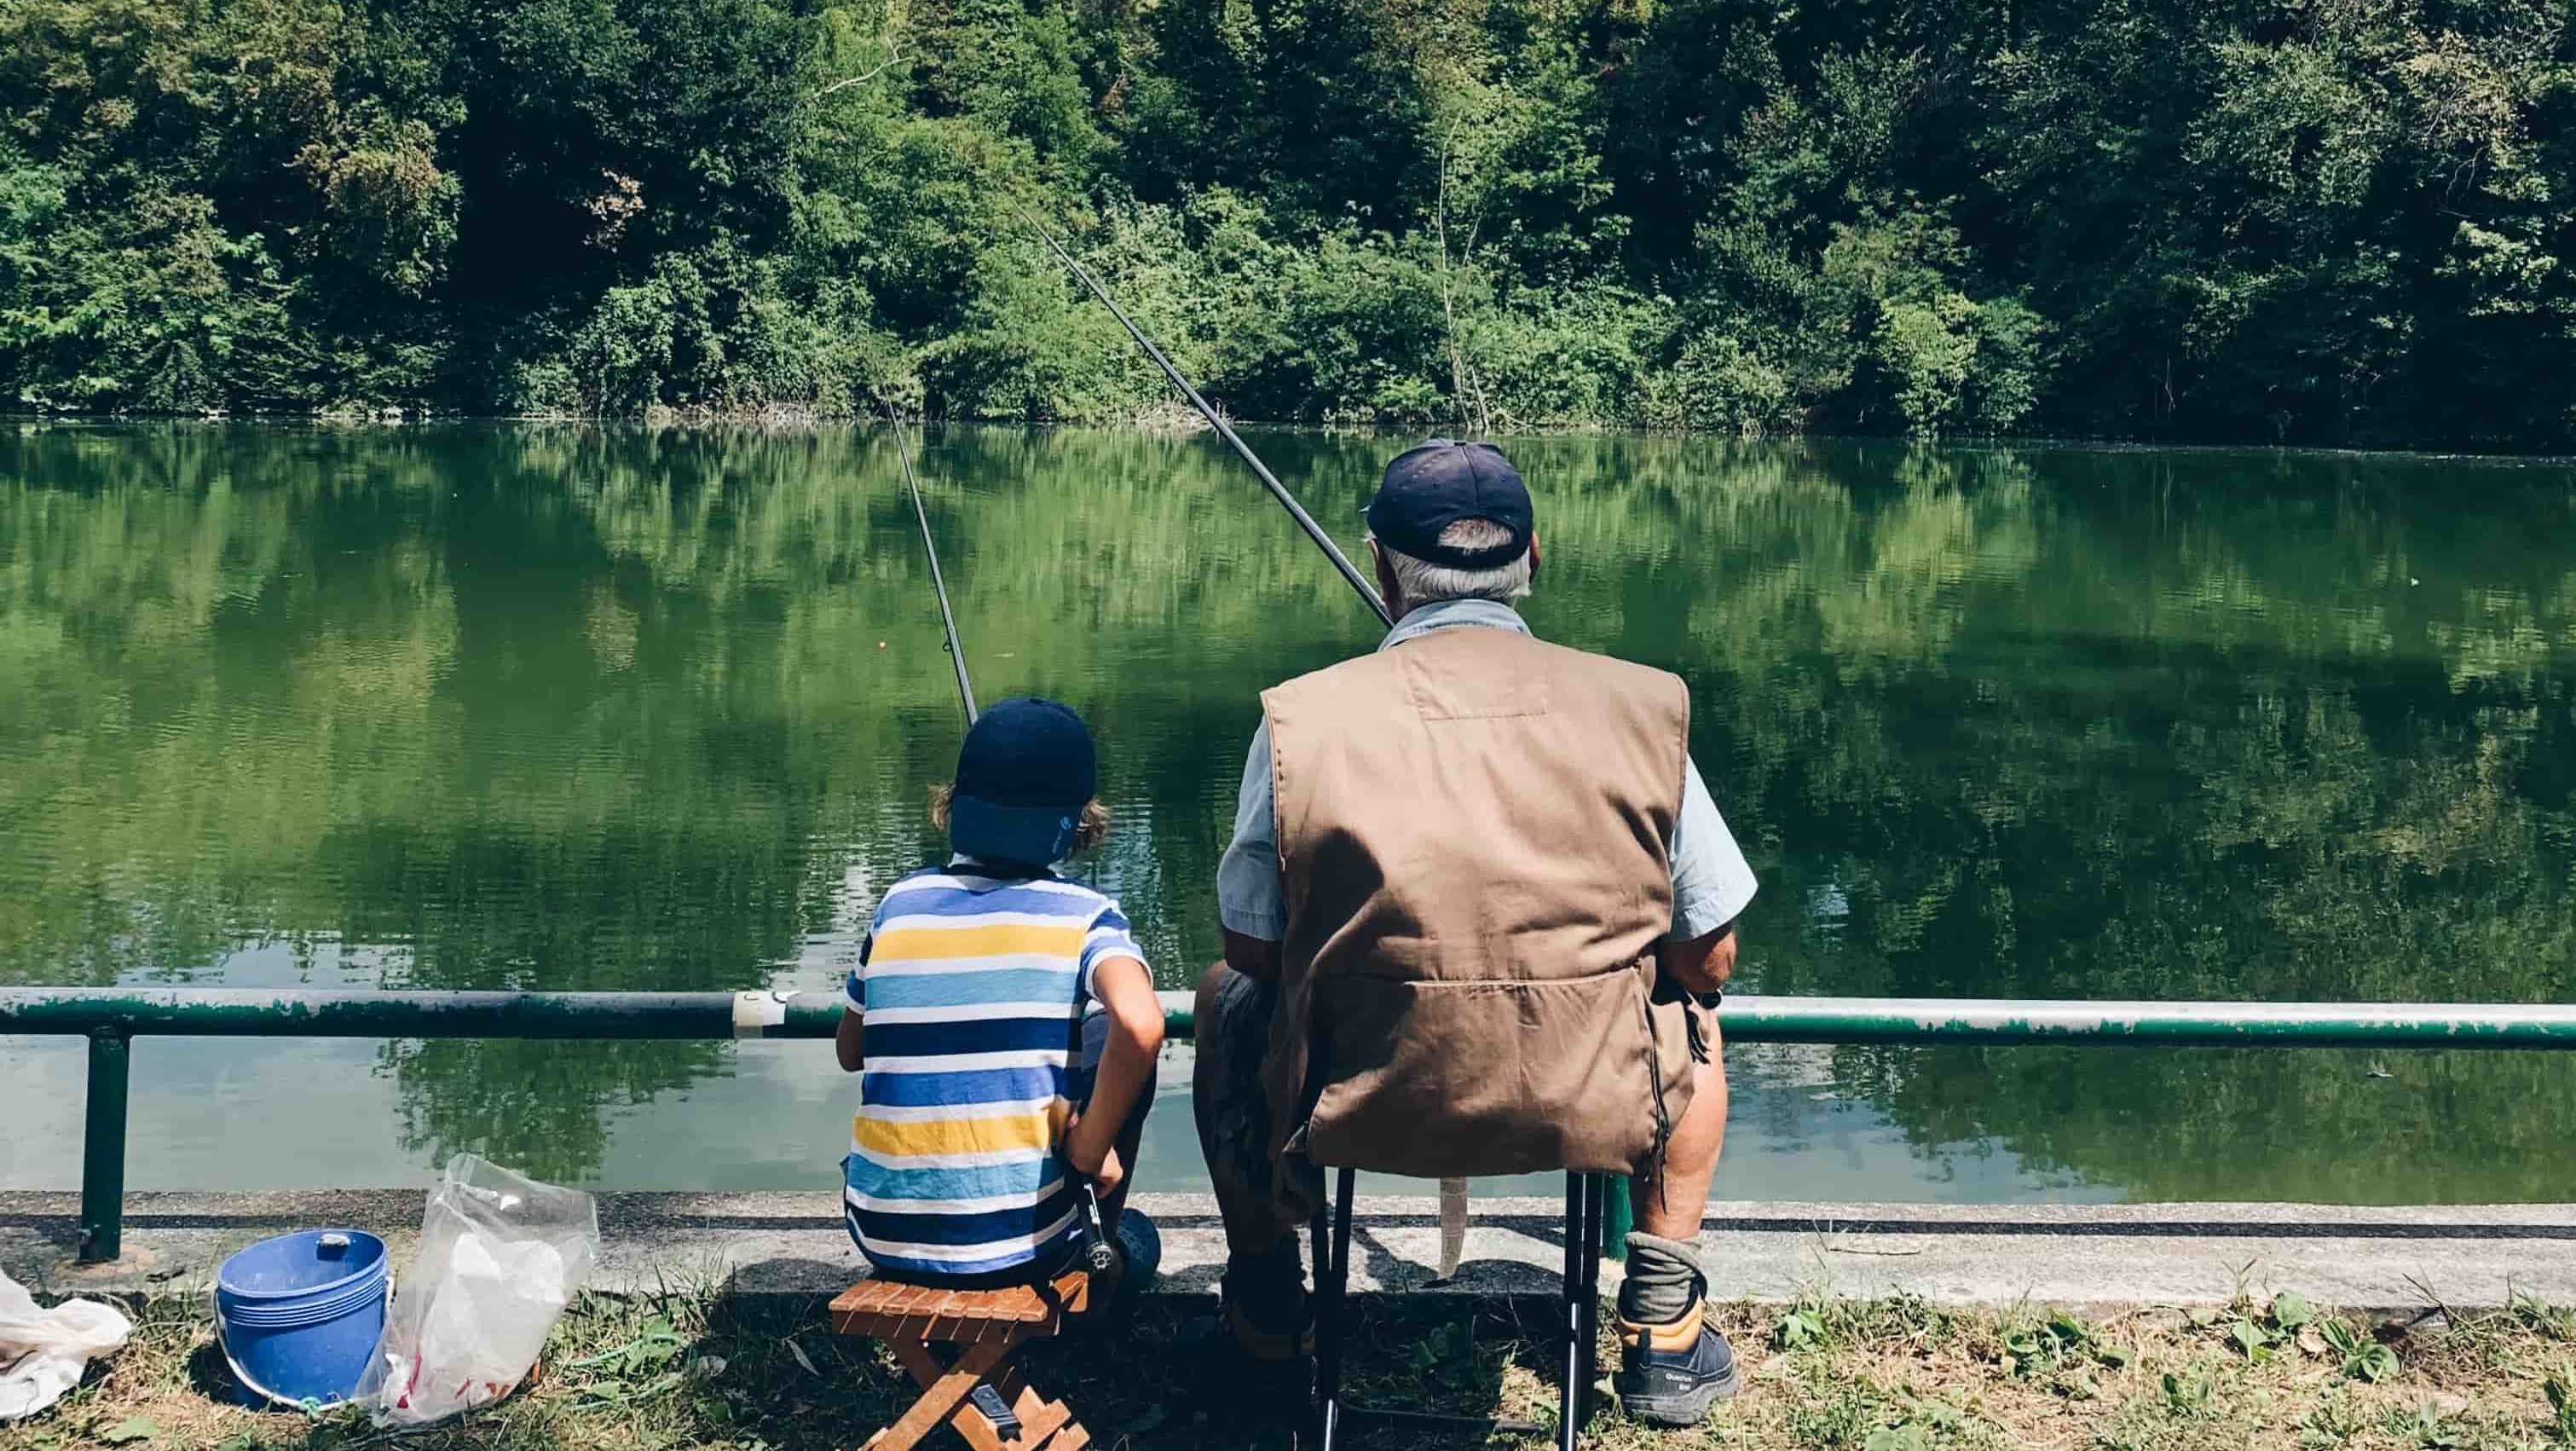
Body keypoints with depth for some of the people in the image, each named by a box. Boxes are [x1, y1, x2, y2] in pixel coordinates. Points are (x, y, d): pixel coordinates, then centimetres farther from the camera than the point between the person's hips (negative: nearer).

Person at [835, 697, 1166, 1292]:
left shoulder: (901, 903, 3)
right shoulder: (1083, 916, -7)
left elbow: (850, 1053, 16)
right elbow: (1140, 1025, -27)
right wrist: (1090, 1149, -13)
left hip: (881, 1237, 3)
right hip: (1019, 1247, -3)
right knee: (1120, 1047, 18)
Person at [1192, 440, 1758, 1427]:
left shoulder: (1301, 717, -7)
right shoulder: (1638, 707, -4)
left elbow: (1251, 950, 2)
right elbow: (1710, 958, 3)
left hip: (1353, 1109, 0)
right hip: (1591, 1112, 1)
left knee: (1227, 999, 32)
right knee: (1691, 1015, 34)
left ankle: (1265, 1326, 37)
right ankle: (1663, 1336, 31)